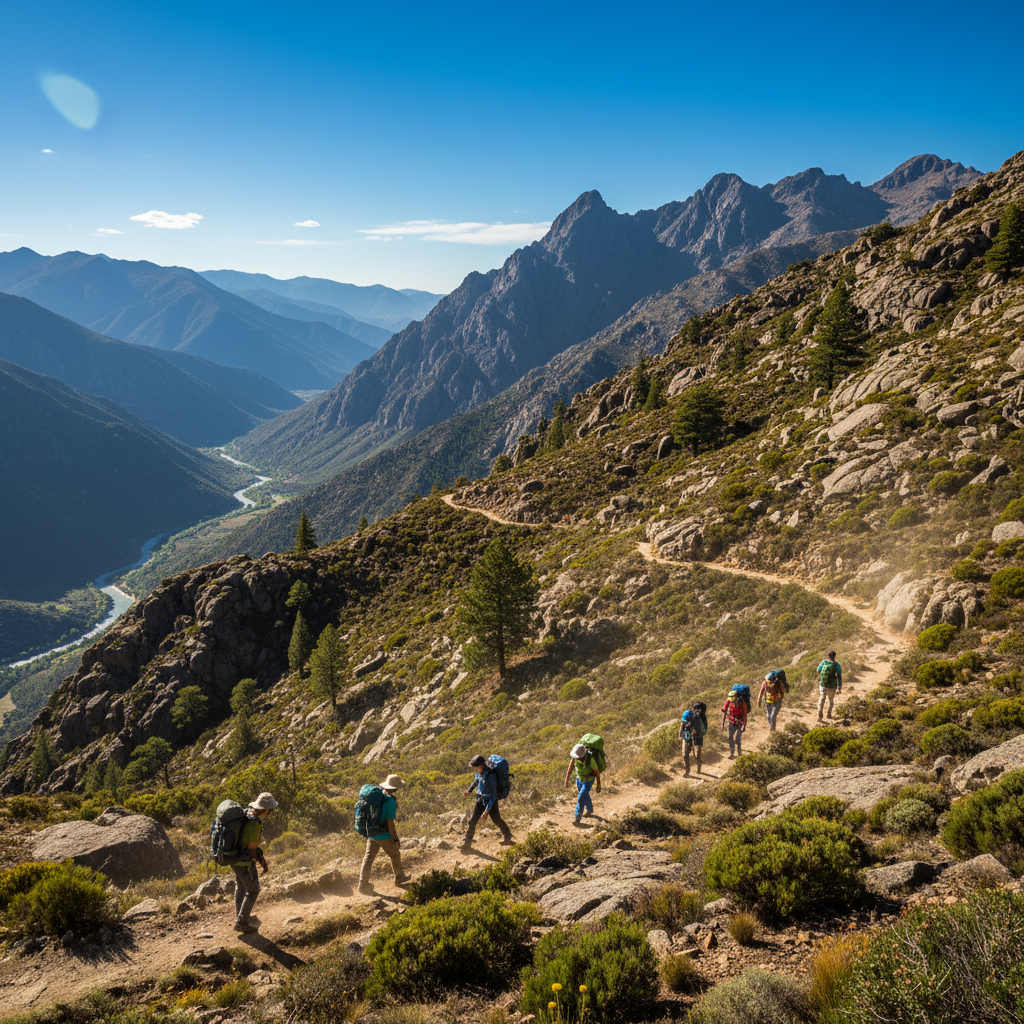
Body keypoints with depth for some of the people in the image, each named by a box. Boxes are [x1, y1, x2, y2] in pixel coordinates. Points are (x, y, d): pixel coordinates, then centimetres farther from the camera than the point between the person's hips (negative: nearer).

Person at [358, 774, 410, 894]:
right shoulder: (391, 802, -23)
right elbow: (390, 823, -22)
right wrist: (396, 839, -10)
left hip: (371, 834, 6)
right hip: (384, 836, -6)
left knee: (368, 857, 10)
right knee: (395, 856, 15)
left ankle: (363, 884, 9)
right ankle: (399, 878, 33)